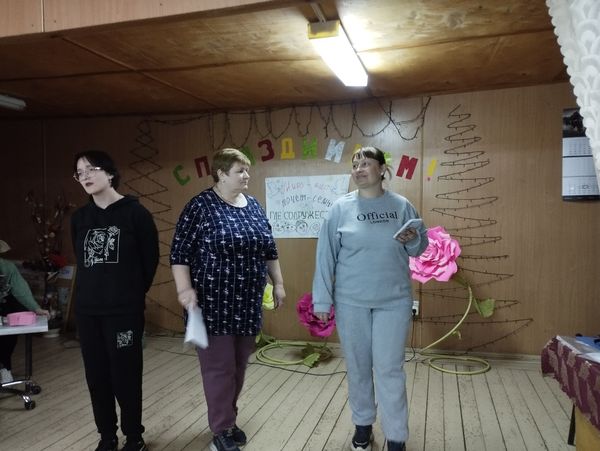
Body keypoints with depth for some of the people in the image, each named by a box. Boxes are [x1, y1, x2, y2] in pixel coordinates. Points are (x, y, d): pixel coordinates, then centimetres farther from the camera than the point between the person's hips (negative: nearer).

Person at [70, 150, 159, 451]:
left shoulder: (135, 213, -7)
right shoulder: (79, 218, 9)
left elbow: (150, 259, -2)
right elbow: (81, 260, 18)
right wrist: (93, 291, 14)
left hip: (124, 310, -5)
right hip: (86, 310, 5)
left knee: (125, 376, 2)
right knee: (96, 376, 11)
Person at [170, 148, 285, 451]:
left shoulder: (254, 206, 9)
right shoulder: (201, 206, -9)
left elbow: (269, 250, 15)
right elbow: (180, 252, -10)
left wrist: (278, 283, 14)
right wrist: (185, 289, -17)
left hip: (247, 302, 6)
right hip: (214, 302, -6)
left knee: (239, 365, 14)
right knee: (219, 367, 2)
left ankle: (227, 419, 32)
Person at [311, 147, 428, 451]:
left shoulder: (401, 205, 2)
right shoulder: (341, 208, -3)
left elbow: (420, 247, 10)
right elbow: (326, 255, -3)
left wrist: (413, 239, -14)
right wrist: (322, 299, -6)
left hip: (394, 301, 0)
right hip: (350, 301, 0)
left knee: (390, 368, 2)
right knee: (357, 366, 12)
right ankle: (362, 423, 33)